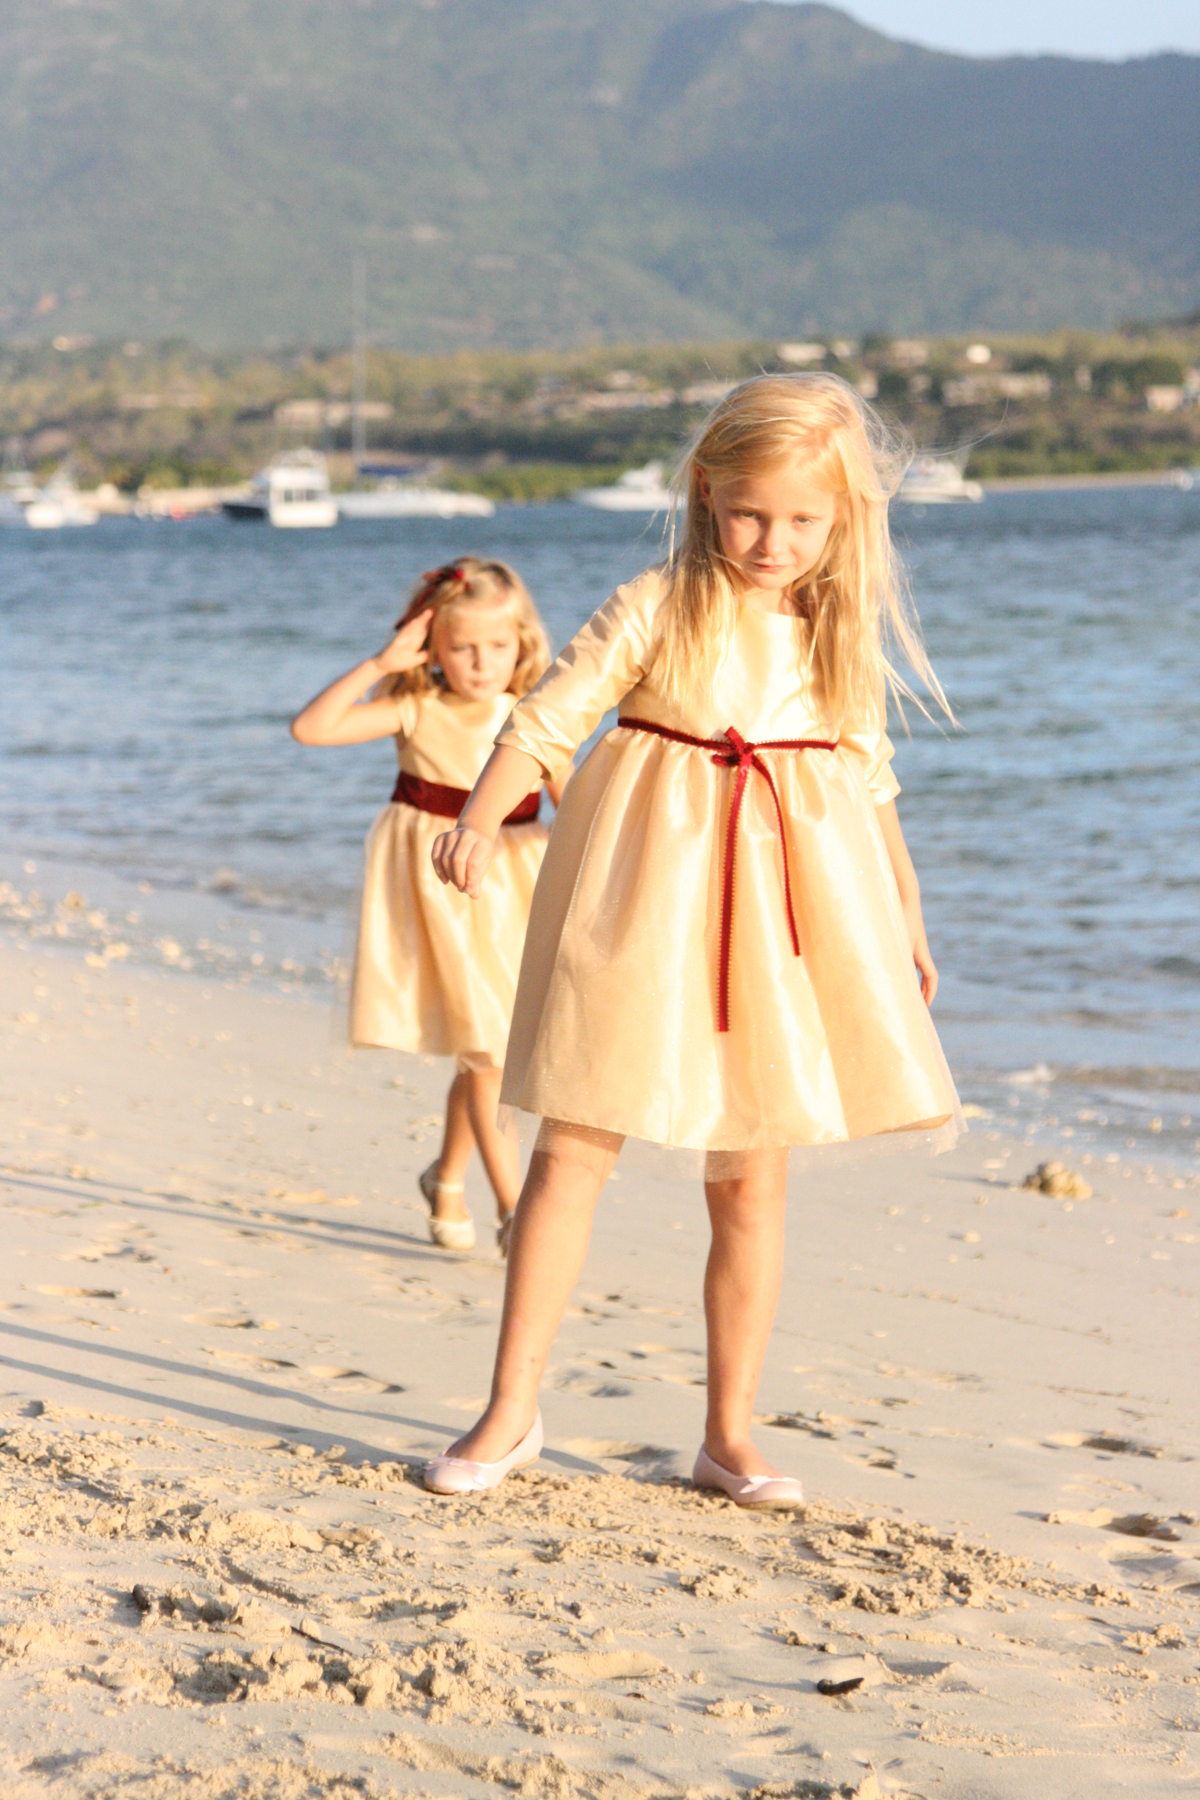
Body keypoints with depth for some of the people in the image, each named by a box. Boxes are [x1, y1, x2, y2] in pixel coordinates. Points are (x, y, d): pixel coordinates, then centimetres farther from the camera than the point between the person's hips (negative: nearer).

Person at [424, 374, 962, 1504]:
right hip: (647, 900, -2)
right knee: (572, 1151, -2)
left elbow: (870, 784, 17)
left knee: (751, 1184, 6)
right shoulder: (655, 610, -5)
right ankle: (512, 1410, 9)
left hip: (785, 916, 3)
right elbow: (547, 719, -10)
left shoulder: (845, 641, 6)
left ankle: (730, 1433, 16)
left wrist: (907, 922, 19)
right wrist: (477, 821, -26)